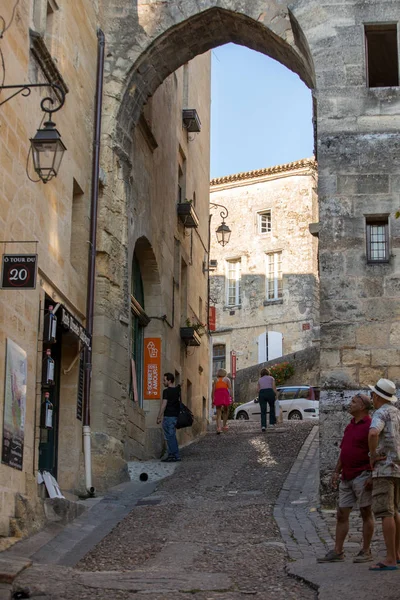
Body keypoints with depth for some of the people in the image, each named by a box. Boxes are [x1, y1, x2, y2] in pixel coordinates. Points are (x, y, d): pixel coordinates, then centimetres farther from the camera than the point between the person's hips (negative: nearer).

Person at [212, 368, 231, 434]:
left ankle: (218, 427, -14)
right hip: (225, 395, -2)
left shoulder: (216, 380, 18)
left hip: (217, 396, 2)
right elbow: (229, 388, -2)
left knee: (218, 413, 1)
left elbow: (213, 390, 9)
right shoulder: (227, 379, 13)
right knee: (226, 411, 16)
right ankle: (224, 425, 8)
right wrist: (230, 398, -5)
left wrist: (213, 401, 9)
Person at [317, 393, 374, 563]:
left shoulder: (369, 426, -9)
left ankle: (366, 552, 7)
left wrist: (372, 476, -20)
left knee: (366, 513, 0)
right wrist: (336, 472, 14)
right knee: (341, 514, 6)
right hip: (347, 478, 9)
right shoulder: (350, 426, 17)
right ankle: (337, 552, 9)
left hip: (362, 476, -9)